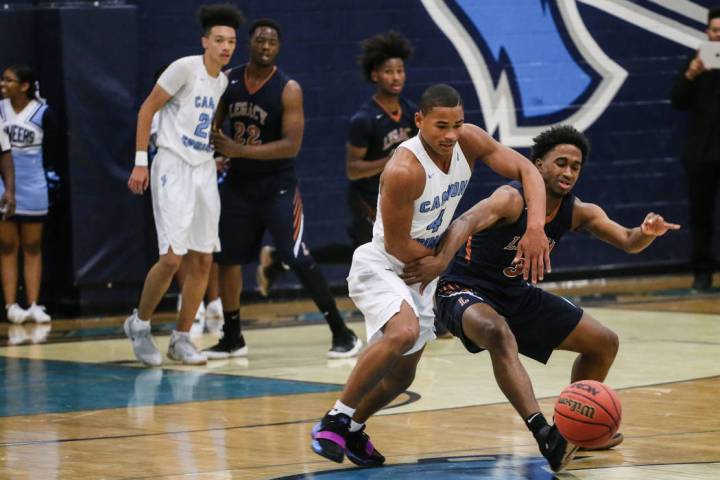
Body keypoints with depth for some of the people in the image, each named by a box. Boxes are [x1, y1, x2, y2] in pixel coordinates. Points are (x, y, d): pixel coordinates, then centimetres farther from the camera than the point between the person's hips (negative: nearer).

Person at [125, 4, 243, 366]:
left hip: (205, 170, 7)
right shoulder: (185, 68, -10)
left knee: (202, 260, 4)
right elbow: (147, 110, -9)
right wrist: (140, 162, -13)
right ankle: (139, 323, 8)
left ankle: (181, 339, 12)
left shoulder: (224, 83, 11)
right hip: (173, 168, -7)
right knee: (172, 257, -14)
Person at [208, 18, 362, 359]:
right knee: (226, 258, 8)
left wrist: (240, 150, -26)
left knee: (298, 260, -12)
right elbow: (213, 124, 15)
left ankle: (342, 334, -5)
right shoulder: (229, 81, 1)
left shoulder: (288, 89, -13)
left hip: (277, 187, -5)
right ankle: (232, 338, 21)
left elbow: (291, 145, -20)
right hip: (238, 184, 5)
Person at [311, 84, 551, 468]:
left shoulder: (468, 142, -12)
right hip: (380, 266, -8)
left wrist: (535, 228, -27)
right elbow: (397, 245, -23)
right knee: (404, 333, -35)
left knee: (401, 375, 14)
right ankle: (335, 419, -21)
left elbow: (526, 170, -11)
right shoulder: (404, 170, -31)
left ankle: (353, 428, 40)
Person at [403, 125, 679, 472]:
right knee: (498, 333, -43)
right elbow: (467, 222, -43)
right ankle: (543, 434, -49)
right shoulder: (513, 199, -25)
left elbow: (628, 243, -1)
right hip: (465, 291, -8)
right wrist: (442, 260, -63)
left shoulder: (578, 212, -3)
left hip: (515, 294, 8)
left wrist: (647, 232, -26)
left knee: (604, 342, 11)